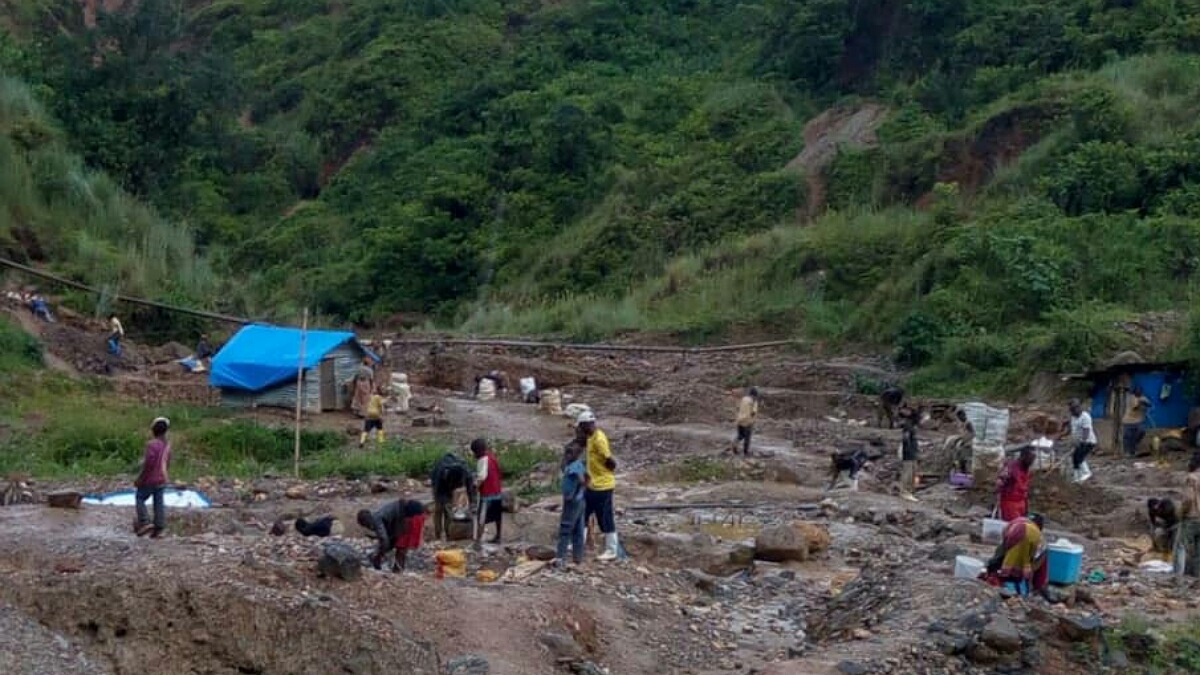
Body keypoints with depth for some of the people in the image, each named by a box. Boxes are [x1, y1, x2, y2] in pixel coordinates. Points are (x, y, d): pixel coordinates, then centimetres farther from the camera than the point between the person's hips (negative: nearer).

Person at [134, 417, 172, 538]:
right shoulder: (167, 445, 6)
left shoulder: (152, 444, -18)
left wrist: (140, 479, -14)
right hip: (162, 480, 7)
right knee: (159, 503, 8)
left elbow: (148, 463, -22)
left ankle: (145, 522, -2)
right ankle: (159, 528, 8)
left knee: (140, 499, 9)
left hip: (150, 479, -7)